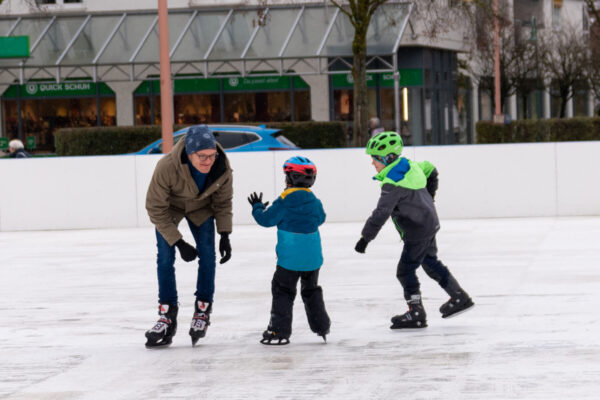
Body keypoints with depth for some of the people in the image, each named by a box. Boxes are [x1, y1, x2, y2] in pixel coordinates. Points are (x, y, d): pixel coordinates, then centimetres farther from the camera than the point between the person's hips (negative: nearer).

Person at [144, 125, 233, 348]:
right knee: (165, 257, -9)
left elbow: (223, 202, -9)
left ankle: (202, 310, 9)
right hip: (169, 206, -2)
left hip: (201, 208, 2)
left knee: (207, 254, -6)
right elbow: (156, 208, -28)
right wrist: (179, 242, -30)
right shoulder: (166, 167, -41)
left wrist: (224, 235, -15)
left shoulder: (222, 168, -31)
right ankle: (167, 316, 1)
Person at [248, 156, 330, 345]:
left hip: (290, 258, -5)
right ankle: (322, 327, 22)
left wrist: (257, 207, 12)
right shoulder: (314, 201, 3)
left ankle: (279, 331, -1)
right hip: (313, 257, 5)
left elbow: (267, 219, -8)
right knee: (311, 290, 21)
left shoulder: (284, 201, -13)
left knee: (282, 291, 3)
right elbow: (320, 218, 21)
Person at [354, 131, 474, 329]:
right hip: (429, 224, 10)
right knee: (431, 263, 23)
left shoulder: (393, 183, -26)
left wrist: (366, 237, -30)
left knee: (405, 270, -3)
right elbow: (430, 170, 22)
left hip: (417, 232, -10)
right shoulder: (408, 165, 2)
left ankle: (416, 314, 1)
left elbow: (381, 213, -32)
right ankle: (460, 298, 31)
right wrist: (429, 196, 32)